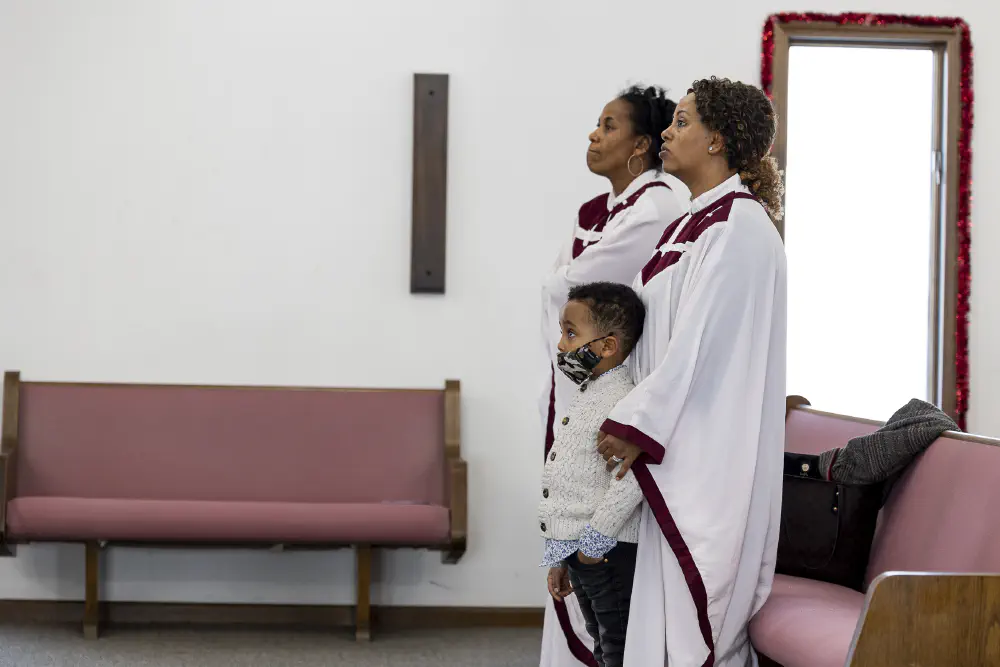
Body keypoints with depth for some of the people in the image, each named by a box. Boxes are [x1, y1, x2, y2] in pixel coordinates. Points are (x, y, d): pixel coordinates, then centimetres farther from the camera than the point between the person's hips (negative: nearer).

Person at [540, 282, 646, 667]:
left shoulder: (622, 402, -17)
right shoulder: (585, 399, 15)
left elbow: (630, 479, -30)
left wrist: (595, 541, -24)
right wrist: (558, 559, 21)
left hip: (609, 552, -10)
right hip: (576, 551, 10)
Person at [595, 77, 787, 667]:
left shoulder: (738, 224, -13)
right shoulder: (700, 221, 16)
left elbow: (702, 339, -18)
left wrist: (637, 423, -16)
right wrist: (640, 417, 12)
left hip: (712, 445, -9)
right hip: (681, 441, 9)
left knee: (695, 590, -7)